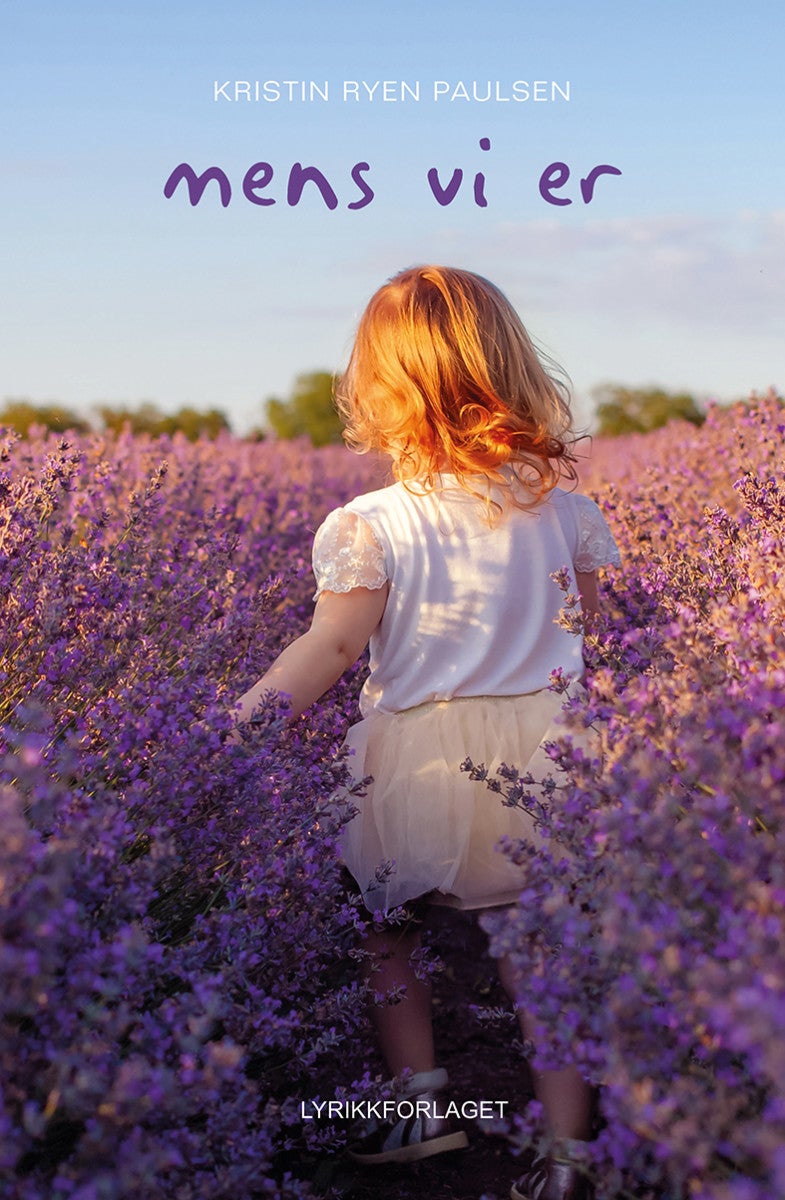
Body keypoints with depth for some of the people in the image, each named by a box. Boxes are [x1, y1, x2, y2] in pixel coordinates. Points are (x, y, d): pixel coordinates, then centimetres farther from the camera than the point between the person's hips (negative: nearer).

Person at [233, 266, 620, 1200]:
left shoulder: (370, 526, -11)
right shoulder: (561, 507, 2)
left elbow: (331, 647, -18)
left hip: (415, 759, -3)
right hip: (541, 751, 3)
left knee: (385, 929, 20)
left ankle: (421, 1099, 24)